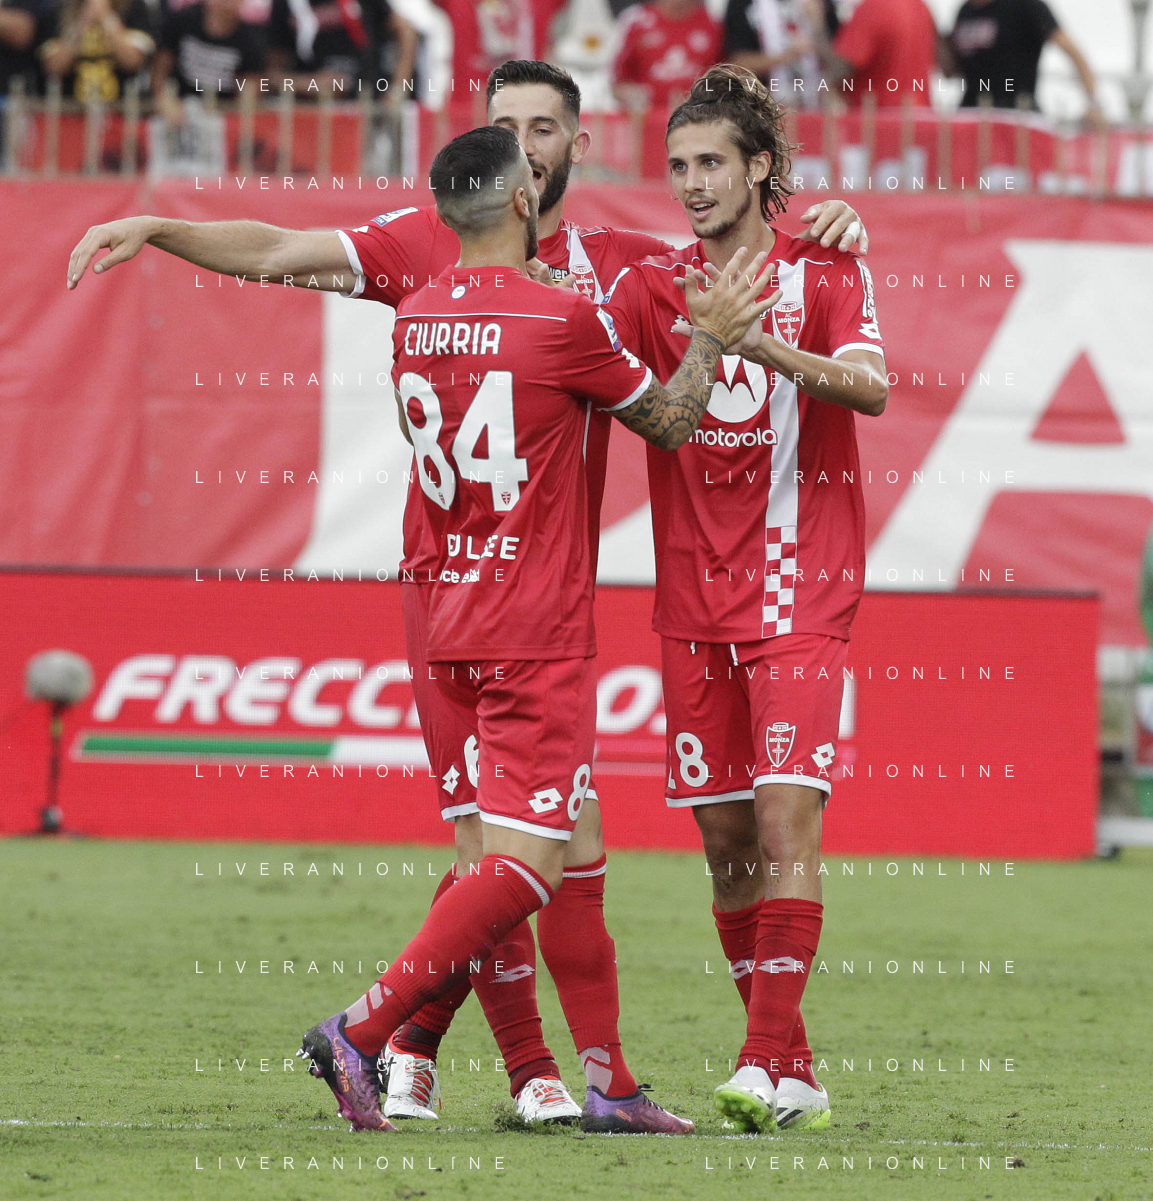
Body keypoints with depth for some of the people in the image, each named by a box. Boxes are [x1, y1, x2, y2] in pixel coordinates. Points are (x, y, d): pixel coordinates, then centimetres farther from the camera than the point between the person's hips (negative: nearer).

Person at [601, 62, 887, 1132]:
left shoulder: (823, 274, 1)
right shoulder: (651, 287, 10)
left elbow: (870, 387, -16)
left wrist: (775, 351, -32)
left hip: (799, 590, -4)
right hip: (693, 599, 4)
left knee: (785, 812, -14)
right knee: (723, 833, 3)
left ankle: (770, 1064, -18)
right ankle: (790, 1070, 12)